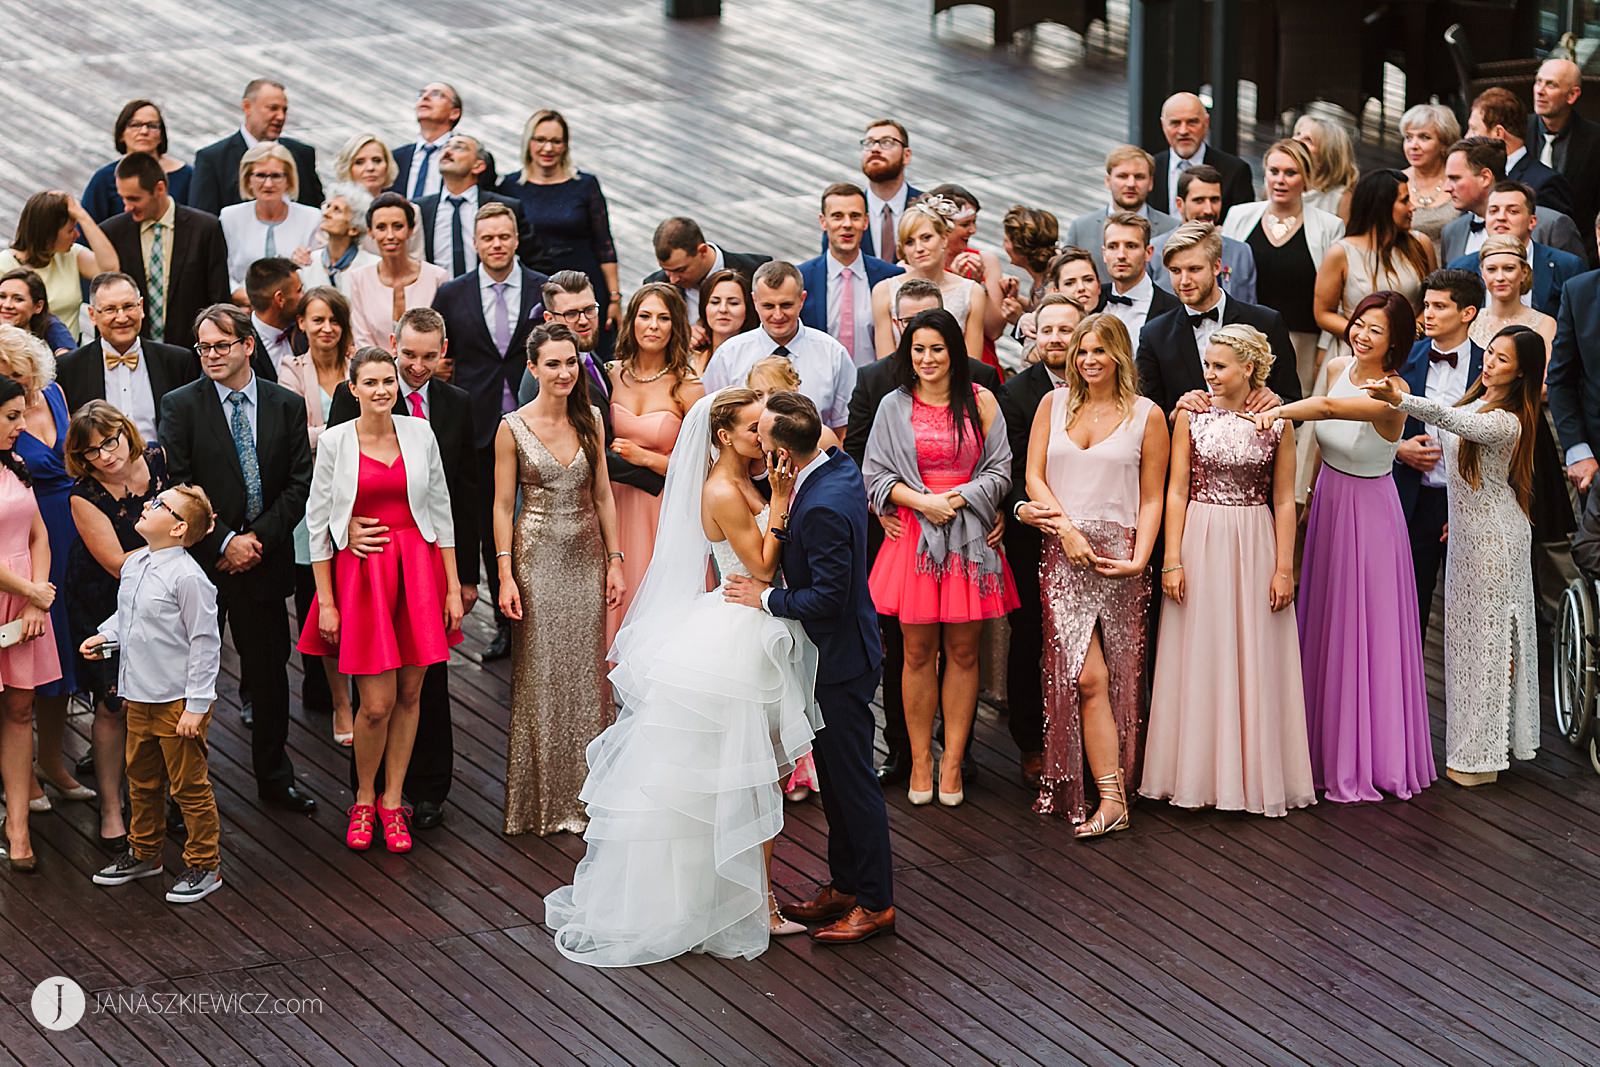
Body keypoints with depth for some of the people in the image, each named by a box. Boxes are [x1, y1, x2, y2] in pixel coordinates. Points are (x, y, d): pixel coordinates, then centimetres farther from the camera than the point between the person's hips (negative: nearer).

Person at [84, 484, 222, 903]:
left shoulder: (187, 577, -21)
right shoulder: (133, 564, 4)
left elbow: (205, 642, -19)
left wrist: (196, 706, -18)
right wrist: (105, 635, 5)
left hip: (178, 701, -8)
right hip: (139, 696, 8)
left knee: (189, 786, 4)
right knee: (142, 781, 22)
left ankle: (204, 865, 17)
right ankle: (143, 853, 38)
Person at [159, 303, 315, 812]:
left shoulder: (286, 405, 3)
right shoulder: (180, 405, -4)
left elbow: (299, 483, 0)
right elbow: (178, 487, -8)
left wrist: (259, 538, -10)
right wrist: (224, 542, -14)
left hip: (264, 558, 2)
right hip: (200, 560, -2)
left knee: (269, 671, 11)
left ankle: (274, 778, 25)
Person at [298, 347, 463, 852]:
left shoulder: (420, 435, 3)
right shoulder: (334, 441, -3)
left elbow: (441, 512, 8)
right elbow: (317, 521, 0)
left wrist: (454, 587, 5)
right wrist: (326, 601, -3)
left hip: (418, 569, 2)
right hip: (359, 572, -2)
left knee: (409, 694, 6)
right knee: (377, 703, -5)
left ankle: (392, 802, 21)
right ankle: (364, 800, 18)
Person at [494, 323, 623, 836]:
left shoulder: (589, 420, 3)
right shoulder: (513, 427, -7)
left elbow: (603, 495, 8)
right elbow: (503, 506, -5)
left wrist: (614, 561, 5)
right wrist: (505, 576, -9)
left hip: (586, 558, 3)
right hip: (538, 559, -3)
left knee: (586, 673, 6)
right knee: (539, 676, 2)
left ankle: (581, 793, 17)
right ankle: (541, 799, 13)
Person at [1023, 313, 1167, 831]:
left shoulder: (1146, 415, 6)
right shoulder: (1054, 404, 12)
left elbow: (1151, 498, 5)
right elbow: (1034, 476, 7)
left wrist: (1139, 558, -8)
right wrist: (1067, 528, -7)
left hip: (1117, 554, -1)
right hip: (1063, 554, 1)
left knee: (1117, 677, 0)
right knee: (1087, 675, -11)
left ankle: (1110, 792, 8)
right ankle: (1112, 801, -13)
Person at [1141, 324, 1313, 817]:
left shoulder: (1276, 422, -1)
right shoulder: (1191, 415, 0)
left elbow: (1284, 501, 2)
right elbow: (1176, 491, 0)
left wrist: (1284, 568, -3)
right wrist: (1172, 561, -6)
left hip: (1255, 546, 0)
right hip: (1199, 542, 0)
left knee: (1254, 660, 5)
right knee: (1198, 660, 5)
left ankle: (1256, 772, 15)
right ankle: (1198, 773, 13)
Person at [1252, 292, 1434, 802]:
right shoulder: (1337, 368, 0)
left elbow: (1331, 407, -43)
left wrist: (1282, 410, -41)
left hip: (1368, 515, -7)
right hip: (1328, 505, 7)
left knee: (1364, 633, 2)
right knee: (1323, 629, 13)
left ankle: (1369, 758, 14)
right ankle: (1328, 746, 27)